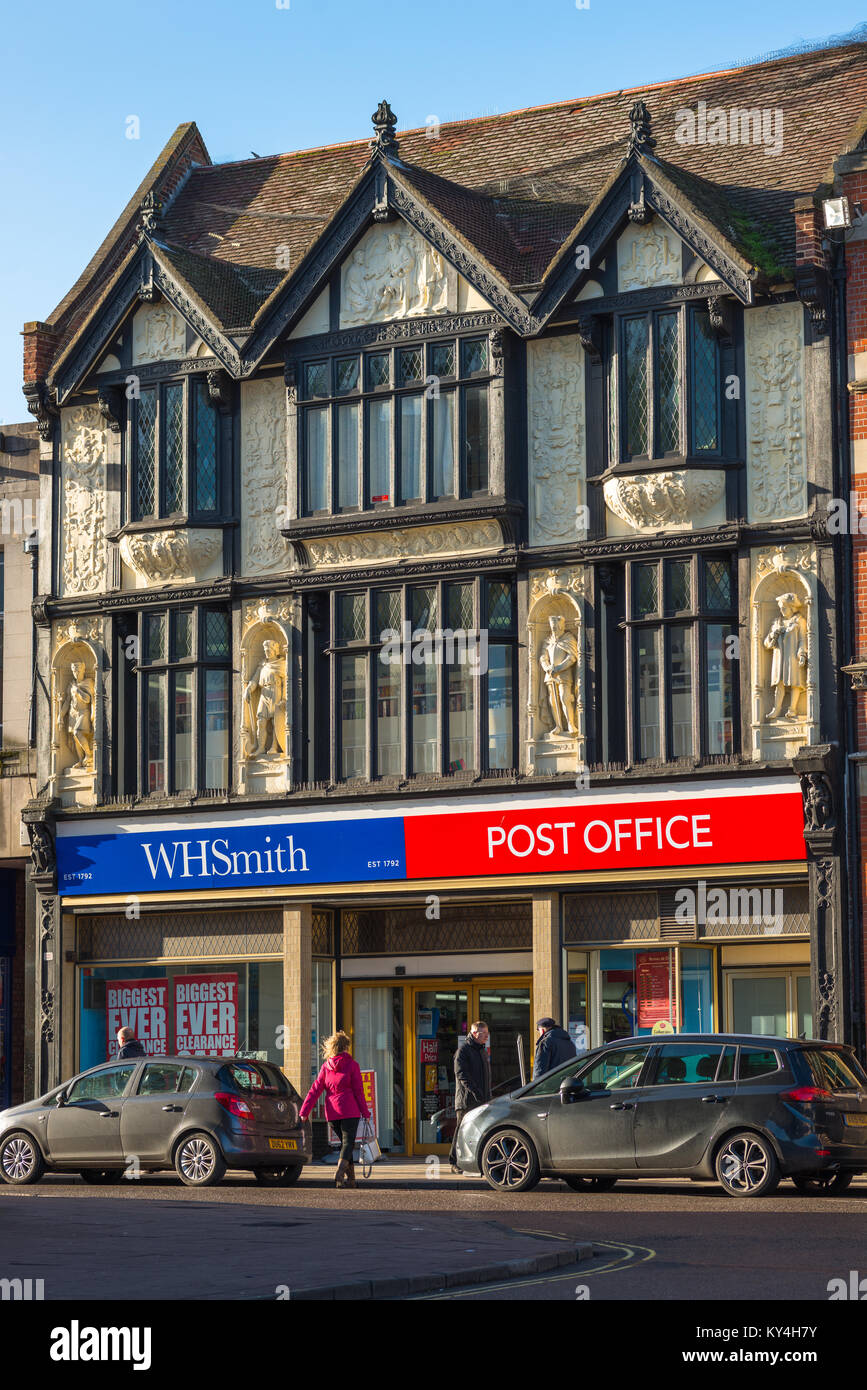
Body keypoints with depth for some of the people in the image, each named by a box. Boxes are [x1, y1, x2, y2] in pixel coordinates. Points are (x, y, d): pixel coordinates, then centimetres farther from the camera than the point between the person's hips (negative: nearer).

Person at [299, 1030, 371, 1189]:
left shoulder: (326, 1067, 6)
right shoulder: (352, 1065, -5)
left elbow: (315, 1090, 3)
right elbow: (358, 1091, -5)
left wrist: (304, 1112, 3)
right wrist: (365, 1113, 2)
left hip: (332, 1112, 4)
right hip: (349, 1110, -4)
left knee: (345, 1142, 16)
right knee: (348, 1142, -5)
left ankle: (351, 1177, 15)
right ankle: (340, 1171, -28)